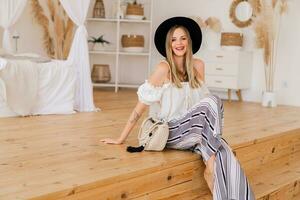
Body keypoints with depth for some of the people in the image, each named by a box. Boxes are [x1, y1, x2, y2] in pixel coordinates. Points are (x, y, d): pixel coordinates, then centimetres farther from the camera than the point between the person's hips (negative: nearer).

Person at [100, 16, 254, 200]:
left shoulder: (198, 66, 4)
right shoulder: (164, 68, -12)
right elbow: (142, 105, -10)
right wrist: (121, 139, -9)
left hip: (193, 132, 4)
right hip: (169, 132, -4)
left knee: (226, 157, -25)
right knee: (211, 102, -26)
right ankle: (210, 164, -19)